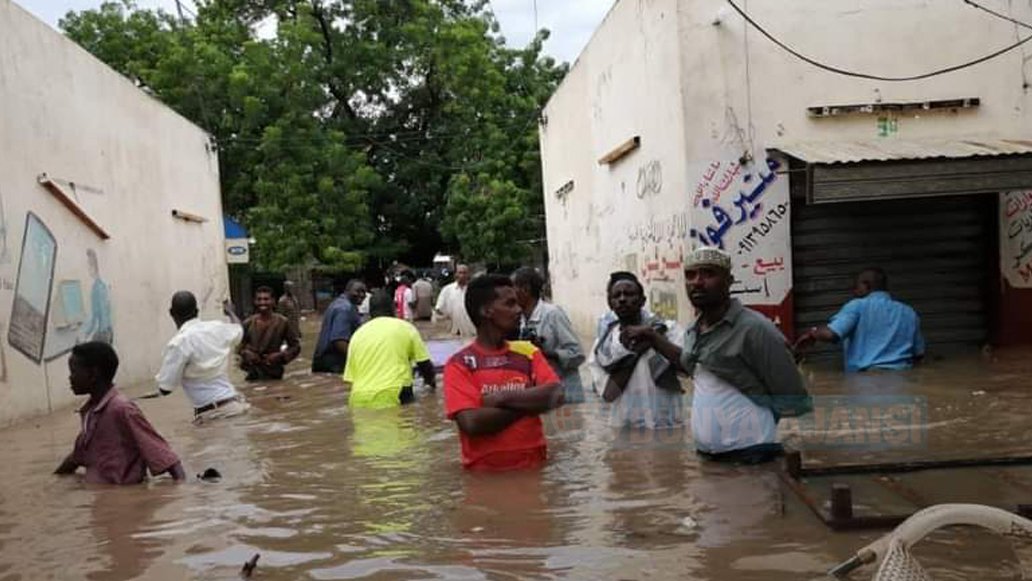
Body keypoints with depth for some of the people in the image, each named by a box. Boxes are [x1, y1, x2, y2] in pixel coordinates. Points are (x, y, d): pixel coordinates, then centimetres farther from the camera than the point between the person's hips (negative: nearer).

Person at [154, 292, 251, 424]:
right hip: (235, 405, 7)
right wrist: (230, 312, 53)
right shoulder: (218, 328, 6)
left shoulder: (179, 343, -12)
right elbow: (239, 329, 32)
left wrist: (160, 377, 14)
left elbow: (165, 389, -9)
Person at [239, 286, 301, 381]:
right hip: (253, 374, 2)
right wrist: (247, 354, -9)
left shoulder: (283, 322, -6)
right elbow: (241, 346, 12)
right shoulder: (248, 323, 0)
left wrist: (280, 355, -15)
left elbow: (295, 346, 0)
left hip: (273, 374, -2)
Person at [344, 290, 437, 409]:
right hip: (392, 396, -3)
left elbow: (350, 378, 16)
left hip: (359, 401, 4)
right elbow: (425, 365, 12)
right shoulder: (405, 327, 10)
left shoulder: (357, 334, 17)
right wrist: (431, 380, 34)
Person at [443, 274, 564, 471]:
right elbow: (471, 422, -13)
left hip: (533, 465, 3)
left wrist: (501, 399, -10)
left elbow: (555, 396, -4)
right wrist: (530, 402, -6)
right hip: (483, 470, -2)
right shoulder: (459, 364, -2)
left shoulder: (528, 352, 9)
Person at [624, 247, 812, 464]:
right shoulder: (694, 332, 5)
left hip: (751, 462, -7)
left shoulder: (754, 329, -16)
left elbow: (795, 403, -13)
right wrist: (654, 339, 14)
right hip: (706, 458, 7)